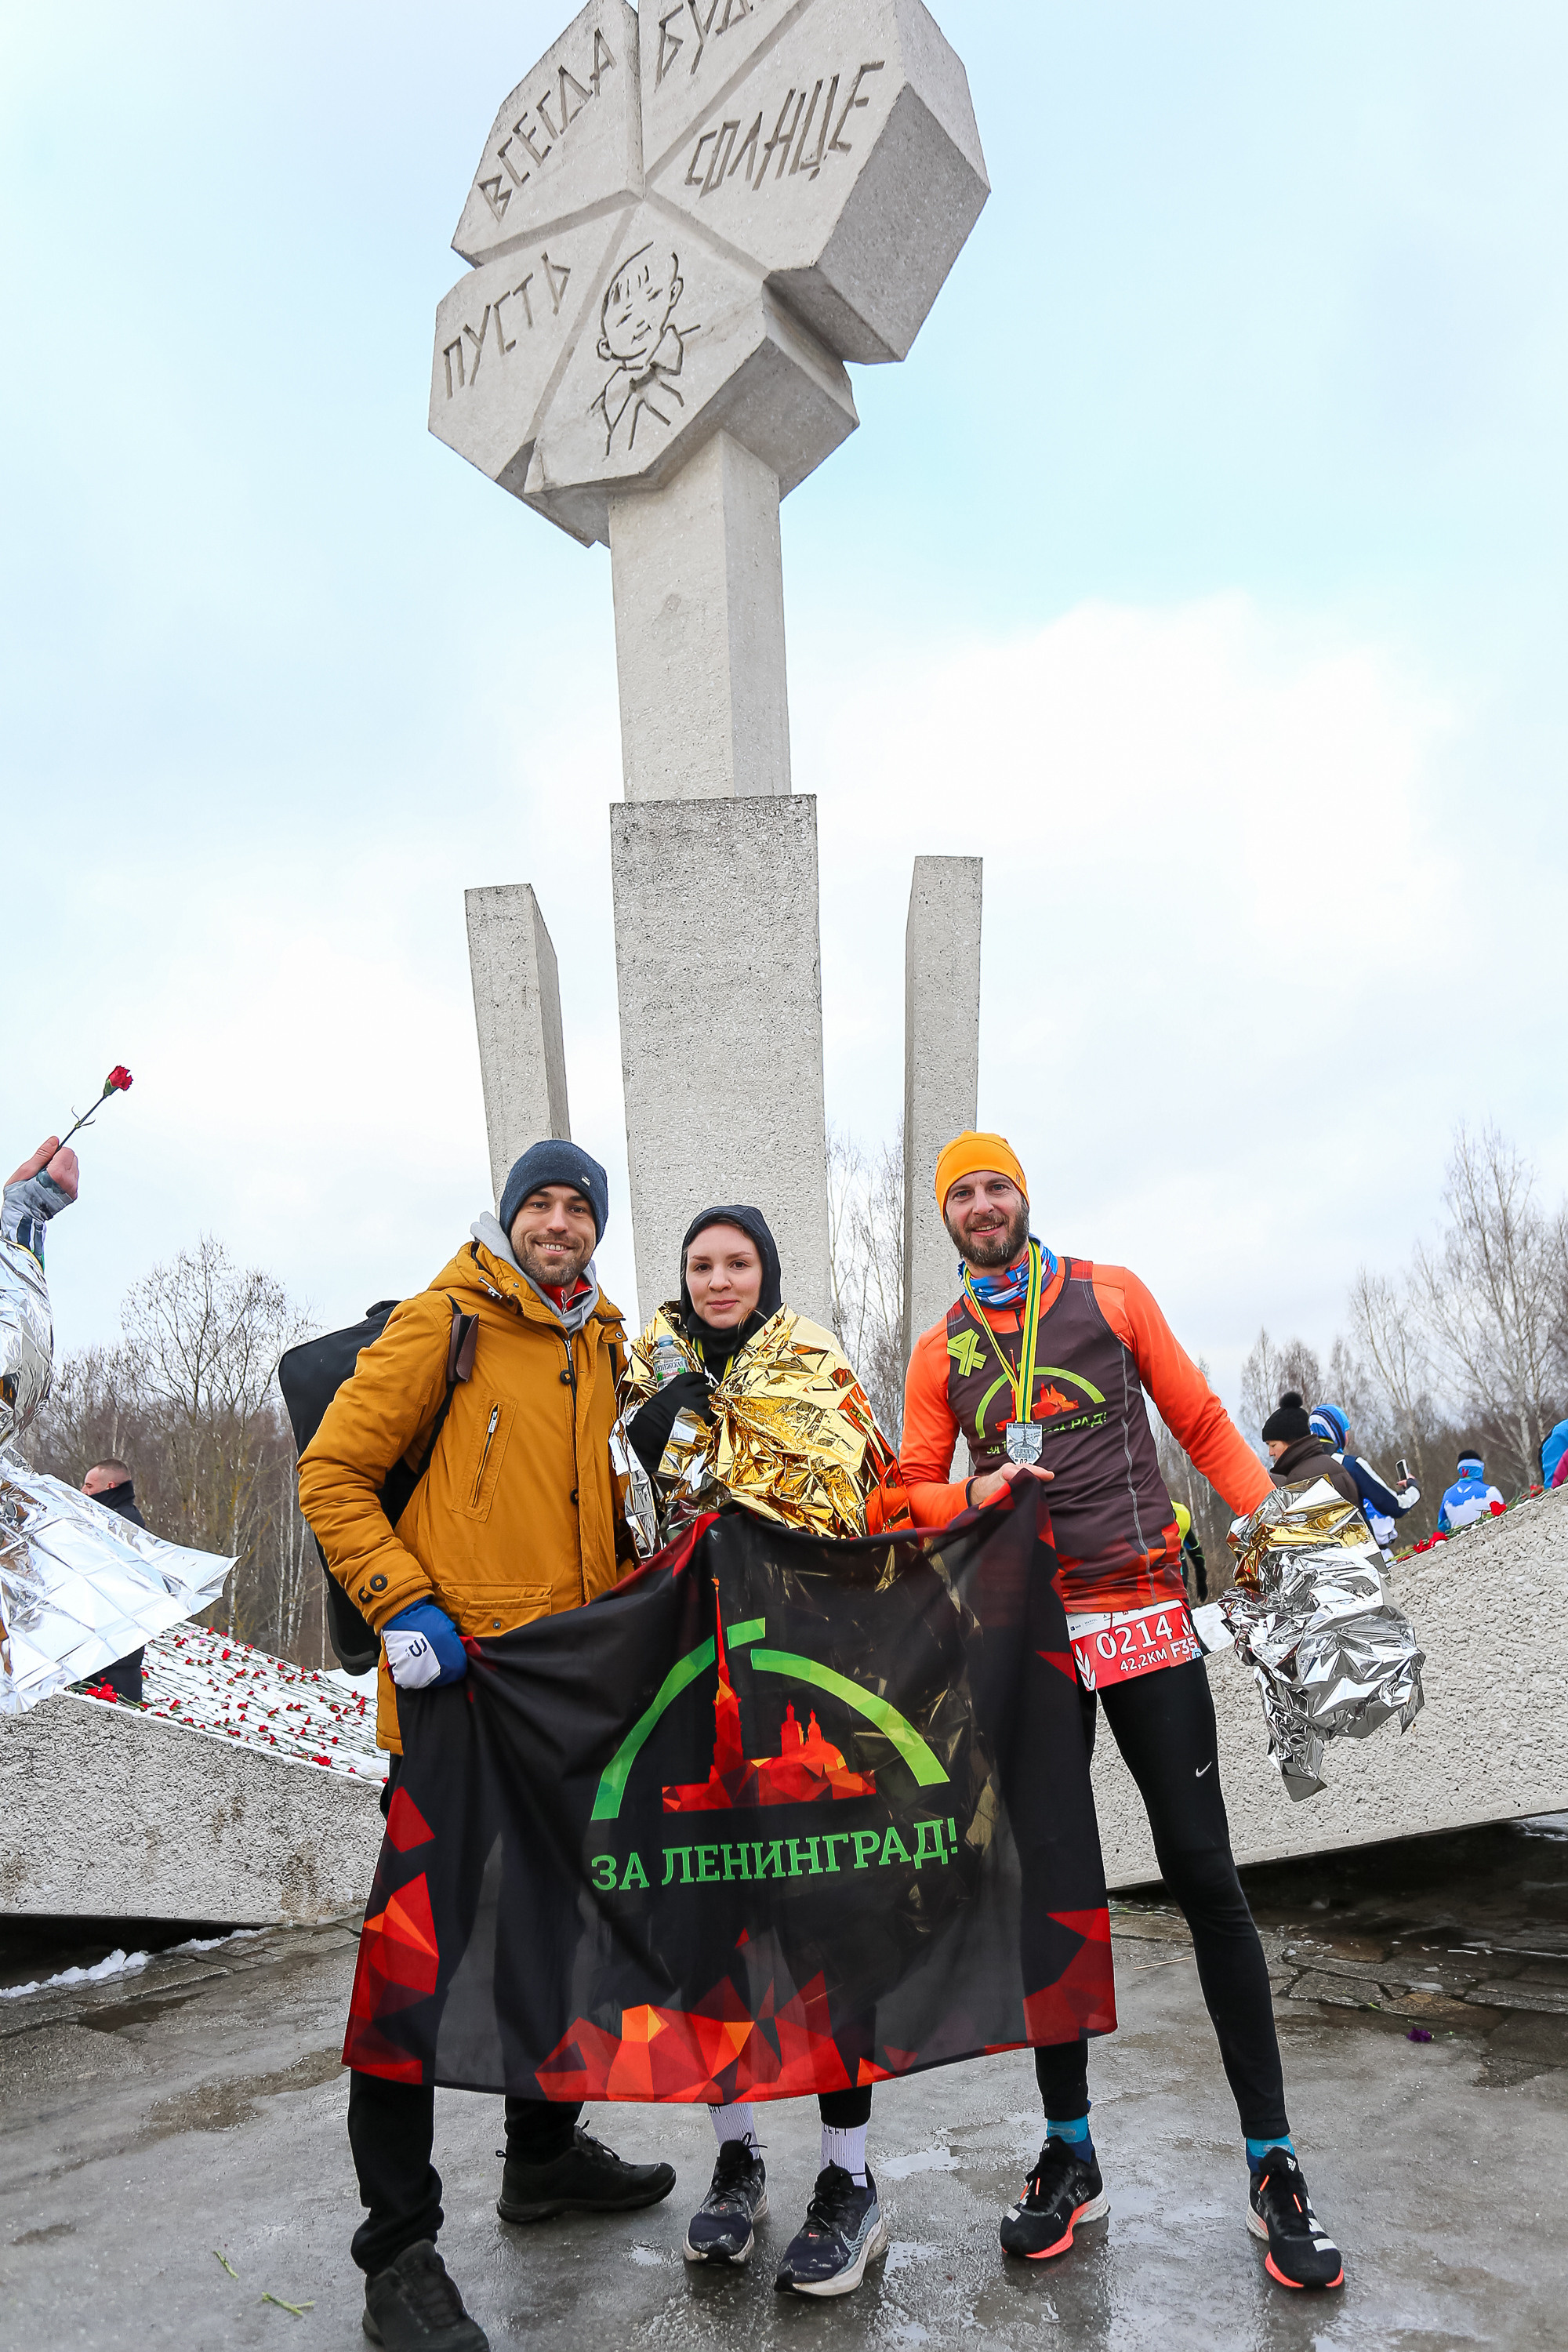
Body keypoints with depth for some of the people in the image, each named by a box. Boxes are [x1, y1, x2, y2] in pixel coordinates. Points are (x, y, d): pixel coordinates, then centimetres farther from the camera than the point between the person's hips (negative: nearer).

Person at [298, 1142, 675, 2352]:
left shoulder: (605, 1348, 12)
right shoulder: (442, 1324, -7)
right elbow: (333, 1475, -8)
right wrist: (404, 1603, -17)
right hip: (453, 1689, -7)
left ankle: (545, 2152, 40)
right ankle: (400, 2250, 14)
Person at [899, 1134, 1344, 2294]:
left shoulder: (1109, 1293, 4)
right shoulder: (941, 1351, 8)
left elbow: (1201, 1421, 6)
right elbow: (911, 1494, 7)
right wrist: (978, 1493, -13)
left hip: (1144, 1617, -2)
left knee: (1205, 1875, -1)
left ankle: (1274, 2166, 13)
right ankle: (1070, 2155, 23)